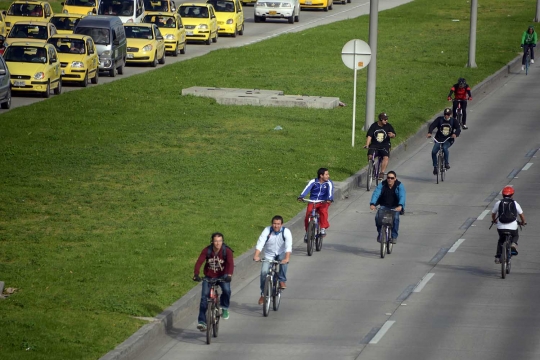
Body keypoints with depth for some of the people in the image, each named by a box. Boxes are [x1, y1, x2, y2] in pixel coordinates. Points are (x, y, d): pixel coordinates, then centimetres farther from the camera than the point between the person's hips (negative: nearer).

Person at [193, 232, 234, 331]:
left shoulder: (227, 251, -16)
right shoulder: (206, 251, -14)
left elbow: (230, 264, -29)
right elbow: (199, 262, -23)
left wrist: (229, 275, -47)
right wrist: (196, 274, -40)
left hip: (222, 276, -1)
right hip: (209, 277, 1)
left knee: (227, 290, -29)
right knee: (204, 297, -12)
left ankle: (224, 308, 1)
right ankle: (202, 322, -9)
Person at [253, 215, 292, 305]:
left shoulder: (286, 232, -16)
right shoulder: (267, 230, -13)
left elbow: (288, 246, -29)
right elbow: (260, 243, -24)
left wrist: (287, 258, -45)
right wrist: (256, 256, -39)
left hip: (281, 254, -1)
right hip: (269, 256, 1)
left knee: (283, 261, -37)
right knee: (264, 272, -19)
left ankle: (282, 281, -17)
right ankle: (263, 294, 0)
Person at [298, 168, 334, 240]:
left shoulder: (329, 183, -3)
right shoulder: (313, 182, -5)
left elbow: (330, 191, -20)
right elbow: (307, 188, -19)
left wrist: (330, 199, -41)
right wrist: (301, 196, -37)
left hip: (323, 202, 0)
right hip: (312, 202, 1)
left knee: (323, 212, -32)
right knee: (308, 216, -17)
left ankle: (323, 228, -16)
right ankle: (307, 232, 6)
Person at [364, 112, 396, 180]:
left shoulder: (388, 126, 3)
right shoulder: (374, 126, 1)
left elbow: (394, 135, 2)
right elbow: (369, 136, -5)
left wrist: (392, 135, -23)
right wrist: (367, 145, -19)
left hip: (385, 146, 0)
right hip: (375, 145, 0)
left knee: (386, 157, -28)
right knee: (370, 156, -23)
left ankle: (382, 173, -24)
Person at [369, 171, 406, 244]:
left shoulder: (399, 186, -8)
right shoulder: (382, 185, -4)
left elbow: (402, 196, -24)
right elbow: (376, 194, -18)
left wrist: (400, 206, -44)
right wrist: (372, 204, -37)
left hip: (395, 207, -2)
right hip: (384, 206, 2)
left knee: (395, 217, -32)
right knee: (378, 217, -26)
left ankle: (394, 236, -15)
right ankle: (380, 233, 0)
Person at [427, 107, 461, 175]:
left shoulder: (453, 121, 1)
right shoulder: (439, 119, 0)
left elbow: (458, 129, -11)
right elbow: (432, 125, -12)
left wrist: (455, 134, -34)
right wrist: (429, 133, -31)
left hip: (448, 140, -2)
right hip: (439, 139, 2)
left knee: (445, 148, -33)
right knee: (433, 151, -17)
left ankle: (447, 163, -15)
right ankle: (435, 167, 1)